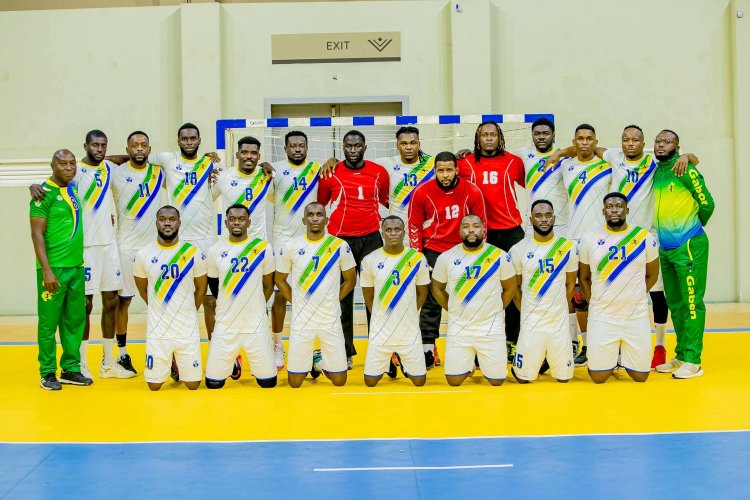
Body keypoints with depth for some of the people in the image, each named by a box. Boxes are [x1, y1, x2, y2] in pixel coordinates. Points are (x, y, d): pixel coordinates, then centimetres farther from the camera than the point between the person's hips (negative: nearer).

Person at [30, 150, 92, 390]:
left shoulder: (74, 188, 8)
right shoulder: (45, 193, -9)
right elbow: (37, 234, -12)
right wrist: (47, 270, -17)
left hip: (77, 266, 7)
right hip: (54, 268, -7)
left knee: (75, 320, 11)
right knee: (49, 322, 1)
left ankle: (71, 369, 20)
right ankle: (47, 374, 9)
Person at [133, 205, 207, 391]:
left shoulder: (193, 253, -5)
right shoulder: (143, 255, -4)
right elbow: (143, 290, 11)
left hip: (188, 329, 0)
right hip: (157, 330, 0)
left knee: (193, 384, 6)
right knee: (154, 385, 6)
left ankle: (180, 363, 38)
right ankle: (172, 364, 37)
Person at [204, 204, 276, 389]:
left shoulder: (263, 248, -4)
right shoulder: (215, 251, -1)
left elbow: (268, 285, 8)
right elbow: (213, 286, 12)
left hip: (256, 325, -1)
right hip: (225, 326, 1)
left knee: (268, 382, 2)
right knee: (213, 383, 1)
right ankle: (233, 362, 32)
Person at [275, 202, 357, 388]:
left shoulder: (340, 246, -3)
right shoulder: (290, 247, -3)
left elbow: (351, 280, 8)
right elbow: (279, 279, 9)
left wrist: (333, 301, 1)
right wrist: (296, 302, 1)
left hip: (331, 321, 0)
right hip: (301, 321, 0)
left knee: (339, 381, 3)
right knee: (295, 383, 4)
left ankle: (320, 362, 35)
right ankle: (309, 362, 37)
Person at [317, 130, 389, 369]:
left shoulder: (379, 172, 4)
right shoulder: (331, 173, 1)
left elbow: (385, 200, 18)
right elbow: (320, 203, 10)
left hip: (372, 238, 1)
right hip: (341, 239, -1)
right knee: (342, 296, 4)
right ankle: (345, 352, 12)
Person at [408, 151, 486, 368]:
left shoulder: (472, 193, -7)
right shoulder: (422, 193, -8)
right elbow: (414, 226, -1)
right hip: (433, 252, -1)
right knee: (431, 301, -2)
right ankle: (427, 349, 5)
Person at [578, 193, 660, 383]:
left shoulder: (645, 238, -2)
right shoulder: (589, 239, -2)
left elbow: (652, 275, 11)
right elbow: (584, 278, 9)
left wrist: (634, 297, 8)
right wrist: (596, 303, 4)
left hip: (636, 317, 1)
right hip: (602, 317, 0)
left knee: (640, 376, 5)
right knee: (598, 377, -1)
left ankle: (623, 355, 36)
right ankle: (611, 356, 32)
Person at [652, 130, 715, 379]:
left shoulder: (685, 170, -8)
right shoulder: (653, 172, 11)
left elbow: (707, 203, -6)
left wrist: (691, 229, 7)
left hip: (689, 247, -7)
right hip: (665, 249, 7)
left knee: (691, 303, -5)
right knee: (675, 304, 12)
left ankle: (692, 360, -2)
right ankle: (680, 356, 21)